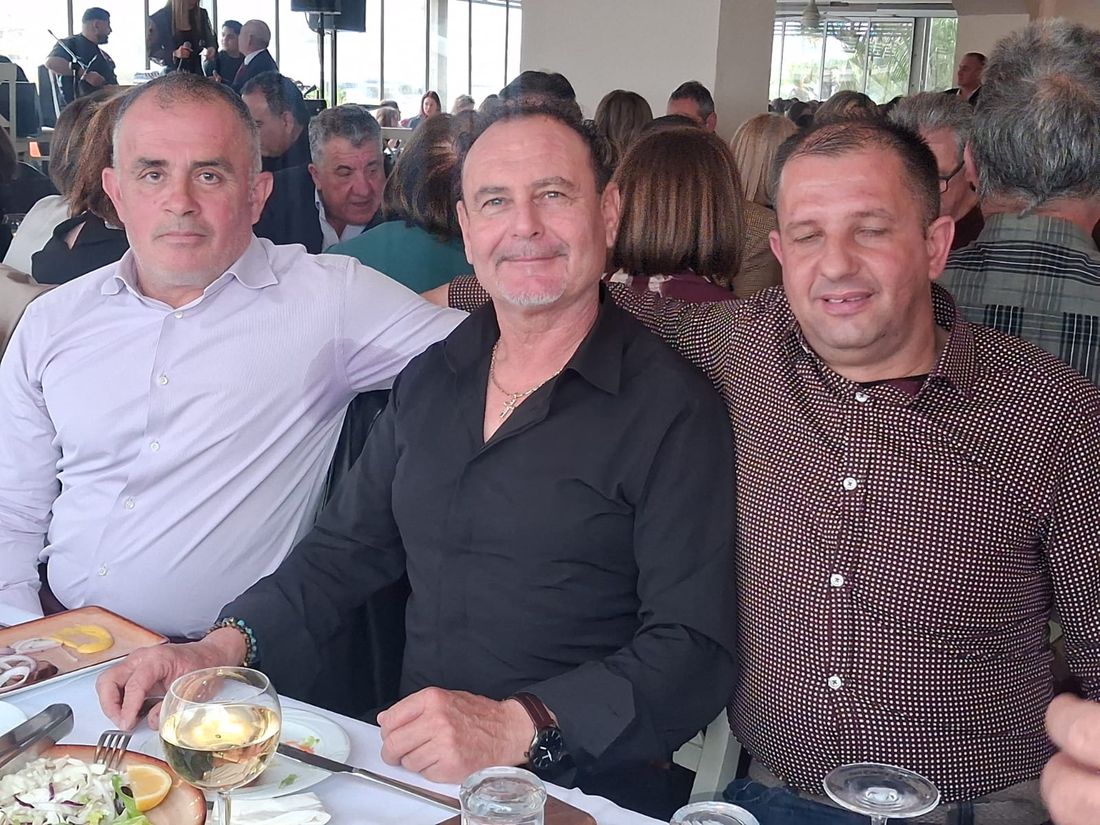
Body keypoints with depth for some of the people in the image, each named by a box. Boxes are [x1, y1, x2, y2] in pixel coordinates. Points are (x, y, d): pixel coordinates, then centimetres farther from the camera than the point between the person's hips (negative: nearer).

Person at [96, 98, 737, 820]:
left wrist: (520, 726, -26)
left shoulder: (671, 409, -8)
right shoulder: (431, 378, 12)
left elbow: (694, 649, -13)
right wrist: (224, 646, 1)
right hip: (411, 760, 6)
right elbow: (349, 548, 17)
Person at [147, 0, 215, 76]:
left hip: (196, 72, 3)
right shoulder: (160, 18, -7)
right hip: (173, 74, -3)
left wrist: (212, 49, -12)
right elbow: (151, 51, -6)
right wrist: (174, 54, -24)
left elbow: (210, 40, 14)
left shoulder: (201, 14, 5)